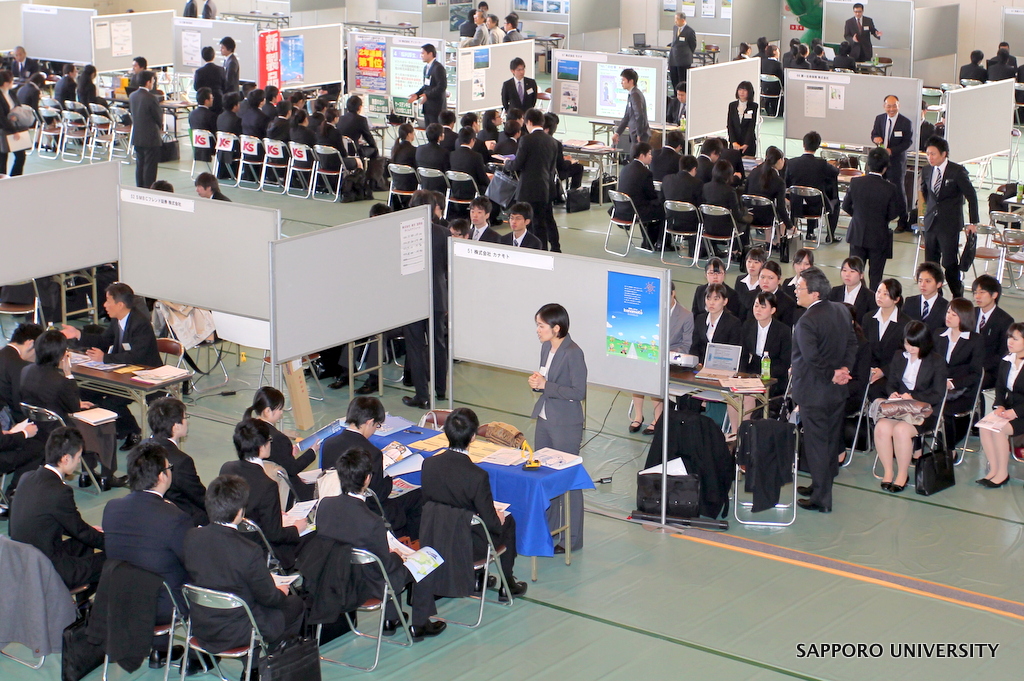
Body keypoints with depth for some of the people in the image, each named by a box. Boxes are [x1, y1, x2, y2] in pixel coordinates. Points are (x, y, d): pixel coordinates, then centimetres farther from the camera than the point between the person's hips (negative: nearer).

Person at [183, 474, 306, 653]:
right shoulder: (250, 552, -29)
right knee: (295, 603, 17)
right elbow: (268, 597, -15)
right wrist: (281, 593, 11)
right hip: (235, 633, -6)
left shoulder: (190, 537, -13)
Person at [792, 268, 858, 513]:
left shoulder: (807, 321, -23)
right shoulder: (842, 311, 4)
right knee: (831, 439, 18)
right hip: (838, 391, 8)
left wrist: (831, 375, -12)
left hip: (814, 393, -8)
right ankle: (822, 485, 33)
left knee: (816, 443, 1)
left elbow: (812, 359, -26)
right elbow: (852, 343, 8)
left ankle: (821, 499, 7)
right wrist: (844, 369, -2)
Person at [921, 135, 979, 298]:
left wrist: (973, 223, -6)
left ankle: (957, 296, 13)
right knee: (931, 263, 7)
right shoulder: (926, 172, 5)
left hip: (950, 225, -5)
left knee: (950, 263, -6)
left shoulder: (957, 171, -11)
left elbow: (971, 197, -6)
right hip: (931, 223, 5)